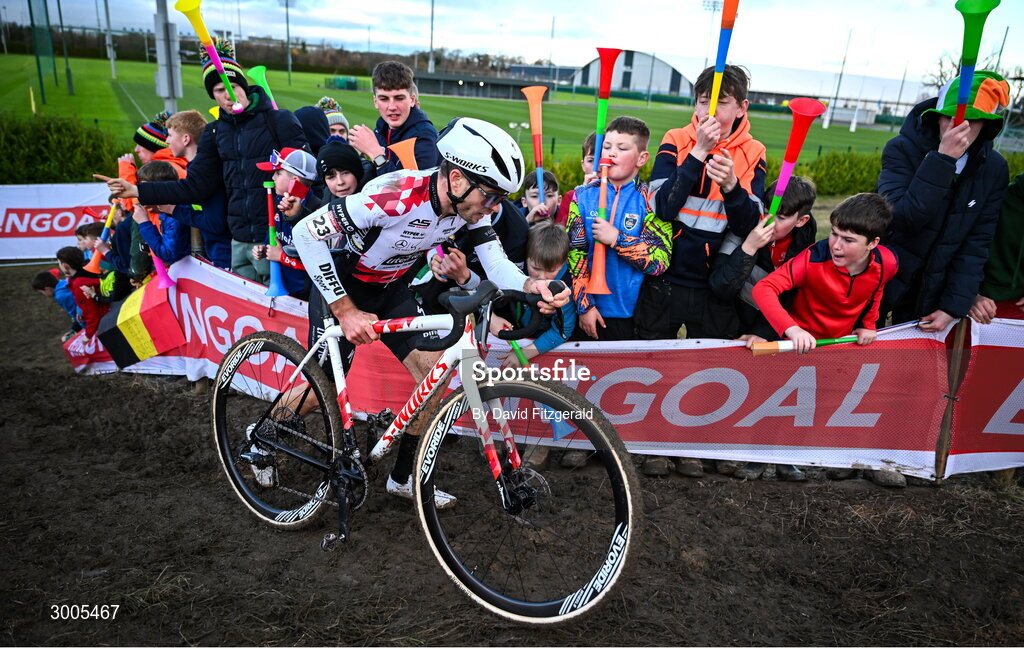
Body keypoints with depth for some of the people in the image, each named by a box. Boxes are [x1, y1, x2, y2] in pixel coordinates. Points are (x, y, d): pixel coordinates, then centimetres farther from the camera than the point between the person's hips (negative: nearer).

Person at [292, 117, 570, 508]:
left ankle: (404, 478, 14)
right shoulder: (398, 197, -36)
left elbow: (498, 265, -19)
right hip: (342, 285, -5)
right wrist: (346, 312, -34)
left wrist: (531, 286, -43)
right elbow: (307, 231, -32)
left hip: (391, 288, 6)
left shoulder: (471, 206, -17)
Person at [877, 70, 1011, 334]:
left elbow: (977, 243, -4)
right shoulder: (901, 149, -15)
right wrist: (943, 159, -33)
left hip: (933, 292, 3)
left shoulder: (994, 169, -4)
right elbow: (904, 218, -29)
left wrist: (954, 306, -9)